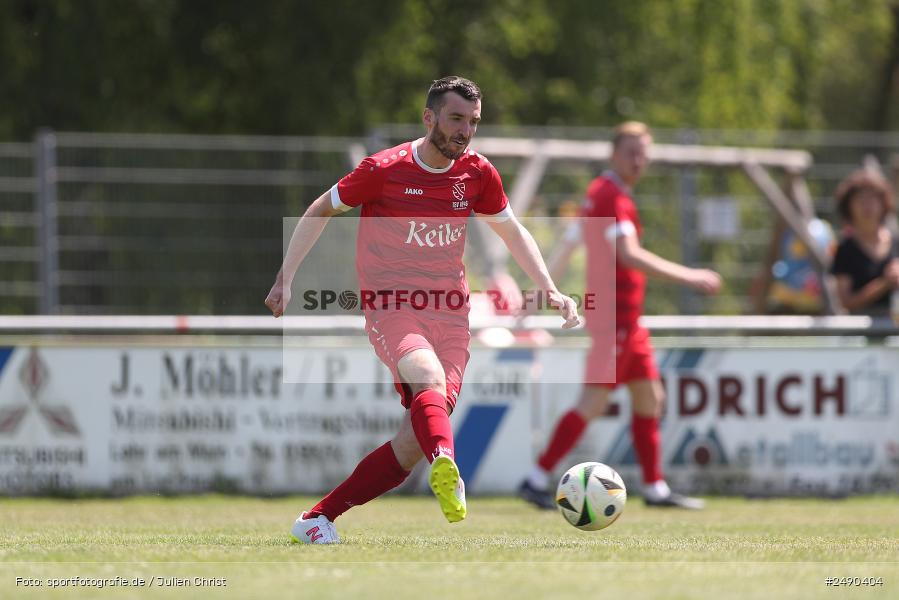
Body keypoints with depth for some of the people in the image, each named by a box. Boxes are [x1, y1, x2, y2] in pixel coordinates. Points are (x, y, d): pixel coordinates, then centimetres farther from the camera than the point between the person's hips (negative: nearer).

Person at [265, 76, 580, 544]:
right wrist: (285, 279, 2)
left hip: (449, 314, 4)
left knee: (414, 442, -8)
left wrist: (550, 290, 9)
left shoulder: (477, 173, 5)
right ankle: (445, 469, -65)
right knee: (431, 381, -36)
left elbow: (512, 232, 20)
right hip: (392, 308, -4)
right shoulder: (385, 169, -6)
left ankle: (316, 521, 2)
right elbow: (321, 210, 6)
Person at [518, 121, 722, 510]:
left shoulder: (597, 194, 16)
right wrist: (688, 277, -25)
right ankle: (537, 479, -10)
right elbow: (629, 255, -26)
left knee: (650, 398, 12)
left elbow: (566, 248, 19)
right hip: (616, 314, -10)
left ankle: (655, 488, 15)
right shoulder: (613, 197, -15)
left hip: (626, 318, 10)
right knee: (593, 402, -11)